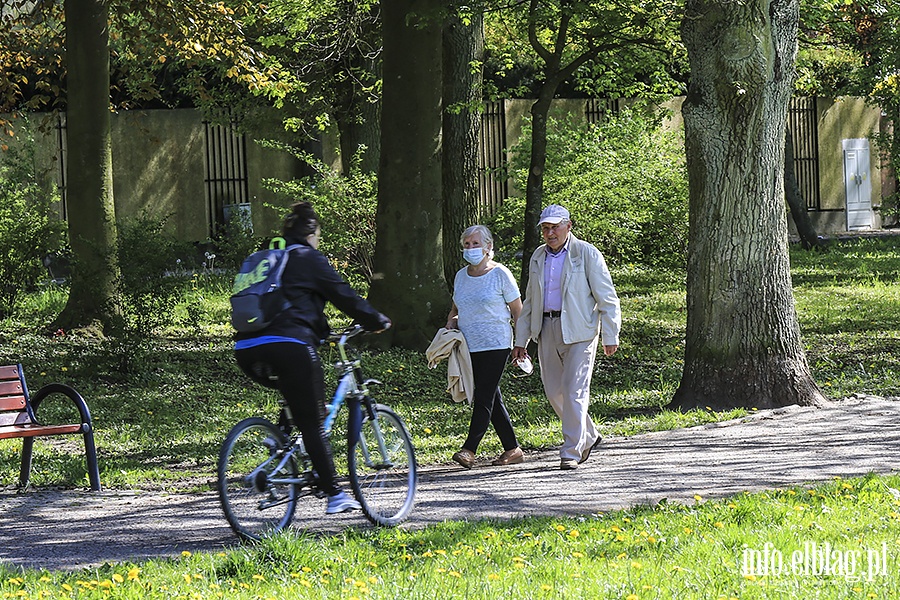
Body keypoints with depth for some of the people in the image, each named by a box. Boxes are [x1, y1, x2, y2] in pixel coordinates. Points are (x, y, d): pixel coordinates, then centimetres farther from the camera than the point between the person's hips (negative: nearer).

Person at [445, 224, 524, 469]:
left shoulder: (500, 274, -5)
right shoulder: (461, 276, 12)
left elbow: (518, 311, -2)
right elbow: (456, 307, 25)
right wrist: (452, 321, 2)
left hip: (495, 345, -7)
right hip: (469, 345, 7)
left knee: (484, 397, -12)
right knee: (491, 399, 9)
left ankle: (469, 449, -18)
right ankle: (513, 449, 16)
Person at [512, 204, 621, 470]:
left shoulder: (587, 254, -4)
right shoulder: (538, 257, 14)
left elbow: (607, 298, -4)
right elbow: (530, 301, 20)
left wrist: (610, 336, -9)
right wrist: (521, 340, 16)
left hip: (578, 331, -6)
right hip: (547, 330, 6)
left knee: (574, 391, -9)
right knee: (554, 391, 7)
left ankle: (571, 452, -5)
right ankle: (588, 436, 26)